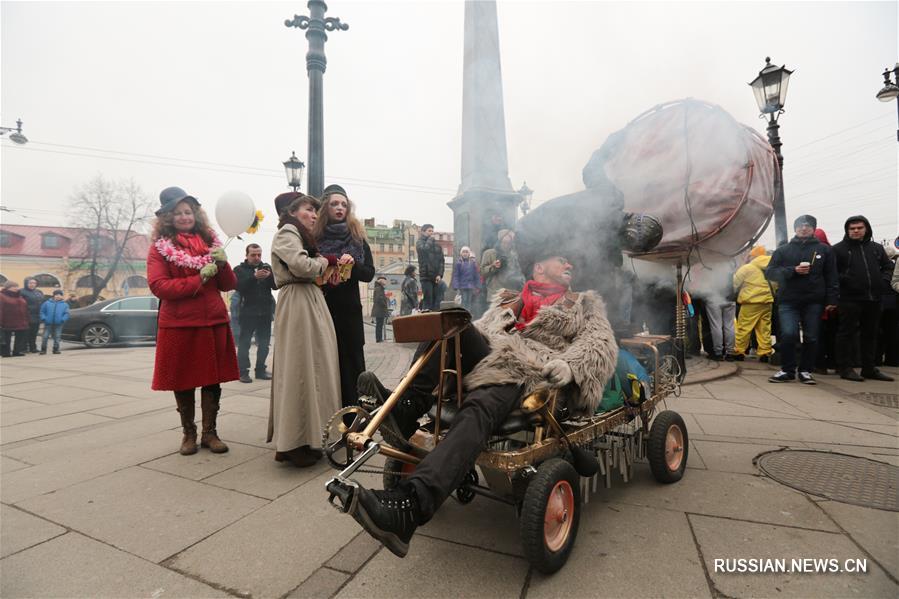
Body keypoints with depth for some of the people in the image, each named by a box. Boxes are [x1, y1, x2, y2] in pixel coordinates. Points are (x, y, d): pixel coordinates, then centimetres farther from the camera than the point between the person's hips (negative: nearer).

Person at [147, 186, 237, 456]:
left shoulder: (210, 242, 13)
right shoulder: (160, 247, 2)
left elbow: (229, 285, 10)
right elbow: (158, 286, -11)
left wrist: (222, 264, -10)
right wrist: (199, 279, -17)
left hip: (213, 322, 3)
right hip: (179, 325, -3)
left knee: (213, 378, 5)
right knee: (183, 381, 7)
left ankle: (209, 432, 18)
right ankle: (189, 433, 23)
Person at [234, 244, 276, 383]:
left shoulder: (267, 267, 11)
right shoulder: (240, 269, 2)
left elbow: (276, 285, 2)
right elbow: (238, 287, -14)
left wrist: (270, 276, -18)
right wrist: (254, 276, -26)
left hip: (265, 312, 4)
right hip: (247, 312, -3)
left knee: (264, 344, 7)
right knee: (244, 343, -1)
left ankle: (260, 370, 17)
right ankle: (243, 372, 4)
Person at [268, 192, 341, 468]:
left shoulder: (300, 235, 27)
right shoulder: (287, 232, -3)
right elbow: (301, 266, -21)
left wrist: (325, 266, 6)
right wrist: (325, 261, -4)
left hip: (311, 303, 10)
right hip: (298, 305, -10)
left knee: (312, 367, 8)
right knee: (299, 369, -8)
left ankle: (304, 436, 14)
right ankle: (292, 444, -2)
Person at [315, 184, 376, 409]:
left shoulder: (358, 238, 9)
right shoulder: (313, 237, 3)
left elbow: (369, 274, 4)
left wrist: (353, 264, -14)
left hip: (349, 309, 2)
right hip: (322, 308, -1)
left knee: (351, 361, 4)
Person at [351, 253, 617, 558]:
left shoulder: (585, 304, 26)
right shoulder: (509, 301, 34)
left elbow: (602, 342, 7)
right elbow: (481, 328, 25)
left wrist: (569, 365, -15)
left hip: (527, 375, -4)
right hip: (490, 359, 5)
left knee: (478, 409, -36)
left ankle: (409, 507, -53)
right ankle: (410, 404, -27)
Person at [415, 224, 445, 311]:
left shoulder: (437, 245, 16)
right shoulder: (420, 242, 6)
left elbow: (441, 261, 10)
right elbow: (424, 249, -18)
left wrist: (440, 274, -4)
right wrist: (430, 239, -2)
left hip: (436, 277, 4)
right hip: (426, 276, -4)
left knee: (436, 302, 2)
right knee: (428, 301, -11)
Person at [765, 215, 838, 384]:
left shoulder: (824, 250, 10)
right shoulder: (783, 250, 9)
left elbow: (831, 277, 7)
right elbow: (770, 273, 0)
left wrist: (831, 300, -1)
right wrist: (793, 270, -13)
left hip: (814, 302, 1)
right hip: (788, 302, -1)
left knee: (811, 338, 4)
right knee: (788, 334, -14)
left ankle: (805, 371, 18)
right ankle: (787, 370, 1)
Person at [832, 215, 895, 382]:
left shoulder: (877, 248, 15)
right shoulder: (838, 249, -2)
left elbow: (888, 266, 22)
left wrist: (884, 281, 6)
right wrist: (844, 281, -18)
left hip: (873, 299, 6)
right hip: (850, 298, -6)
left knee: (870, 334, 12)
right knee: (846, 334, -2)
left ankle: (869, 368, 21)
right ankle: (845, 368, 3)